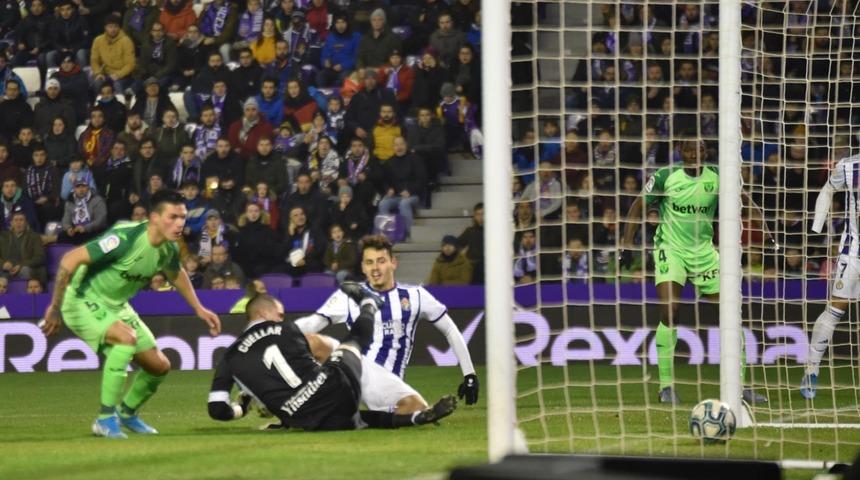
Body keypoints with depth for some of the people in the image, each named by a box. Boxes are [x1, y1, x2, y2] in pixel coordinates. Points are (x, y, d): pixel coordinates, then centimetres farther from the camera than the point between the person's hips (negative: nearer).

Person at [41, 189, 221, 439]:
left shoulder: (169, 248, -7)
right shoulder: (126, 238, -31)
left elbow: (176, 274, 20)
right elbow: (70, 260, -31)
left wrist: (199, 308, 20)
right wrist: (55, 308, -27)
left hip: (116, 306, 8)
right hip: (83, 300, -8)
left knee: (159, 366, 6)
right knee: (127, 336, -34)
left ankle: (127, 413, 35)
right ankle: (105, 418, -23)